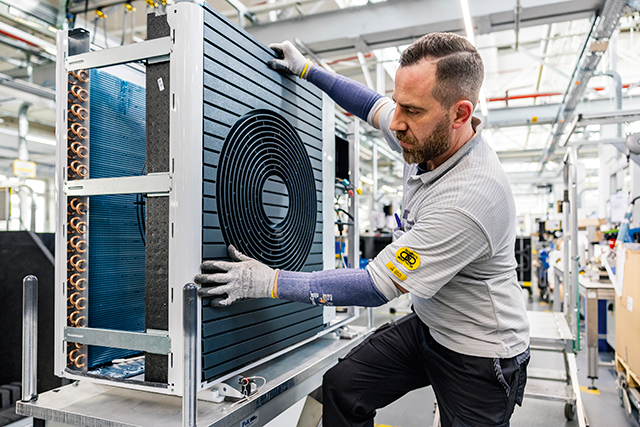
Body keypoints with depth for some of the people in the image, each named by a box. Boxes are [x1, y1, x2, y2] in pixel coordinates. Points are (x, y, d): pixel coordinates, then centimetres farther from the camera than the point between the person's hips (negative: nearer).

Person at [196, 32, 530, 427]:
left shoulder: (469, 199, -36)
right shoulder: (430, 137, -10)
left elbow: (377, 287, -30)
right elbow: (374, 106, 12)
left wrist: (270, 282, -28)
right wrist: (309, 70, 10)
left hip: (480, 354, -7)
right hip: (426, 324, 7)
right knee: (342, 385, 0)